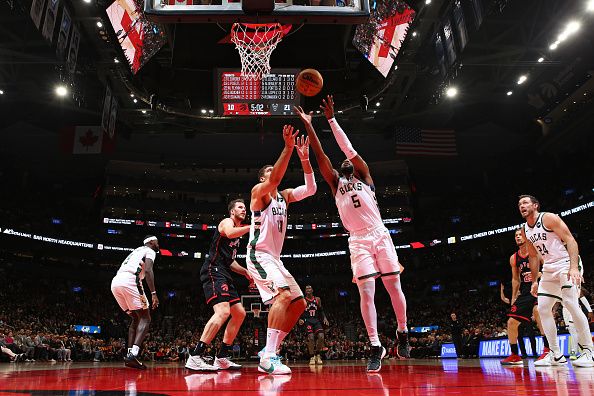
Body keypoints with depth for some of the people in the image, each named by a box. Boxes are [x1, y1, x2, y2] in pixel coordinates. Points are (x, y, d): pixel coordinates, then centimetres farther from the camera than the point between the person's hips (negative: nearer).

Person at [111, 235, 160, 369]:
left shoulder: (136, 251, 35)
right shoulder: (149, 251, 9)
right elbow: (148, 270, -10)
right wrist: (154, 293, -14)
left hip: (115, 282, 8)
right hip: (129, 281, -8)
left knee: (136, 319, 19)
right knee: (145, 318, 0)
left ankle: (130, 353, 9)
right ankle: (133, 354, -16)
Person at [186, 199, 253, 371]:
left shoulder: (239, 231, 27)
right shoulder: (227, 222, -1)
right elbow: (229, 233, -28)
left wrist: (245, 272, 22)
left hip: (223, 274, 11)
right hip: (213, 270, -11)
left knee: (239, 313, 10)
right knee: (223, 312, -26)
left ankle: (222, 358, 15)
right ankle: (195, 357, -27)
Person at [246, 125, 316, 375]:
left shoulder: (284, 196, 17)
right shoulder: (259, 191, -4)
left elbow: (311, 189, 4)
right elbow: (275, 179, -26)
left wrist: (304, 159, -6)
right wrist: (288, 148, -32)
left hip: (274, 258, 9)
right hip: (259, 255, -9)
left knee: (299, 304, 6)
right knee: (283, 295, -28)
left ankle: (269, 350, 11)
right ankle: (268, 357, -28)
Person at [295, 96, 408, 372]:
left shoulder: (364, 177, 14)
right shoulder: (336, 182, 17)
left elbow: (349, 149, 2)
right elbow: (320, 156, 8)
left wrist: (331, 119, 0)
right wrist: (309, 125, 1)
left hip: (380, 235, -1)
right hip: (358, 242, 1)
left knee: (394, 287, 1)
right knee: (366, 293, -10)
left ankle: (402, 333, 23)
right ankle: (376, 347, -4)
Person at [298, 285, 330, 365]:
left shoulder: (317, 299, 10)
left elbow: (321, 310, 15)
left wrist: (324, 318, 0)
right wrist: (300, 319, -15)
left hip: (316, 320, 3)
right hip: (307, 321, -2)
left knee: (321, 336, -16)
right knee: (311, 337, -20)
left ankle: (317, 355, 5)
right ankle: (312, 357, -6)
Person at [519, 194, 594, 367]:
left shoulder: (549, 218, -11)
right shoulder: (525, 230, 10)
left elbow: (570, 240, -17)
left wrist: (573, 267, -29)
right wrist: (534, 281, 15)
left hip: (565, 265, -8)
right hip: (548, 269, 8)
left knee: (571, 305, -17)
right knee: (543, 309, 1)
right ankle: (556, 355, 7)